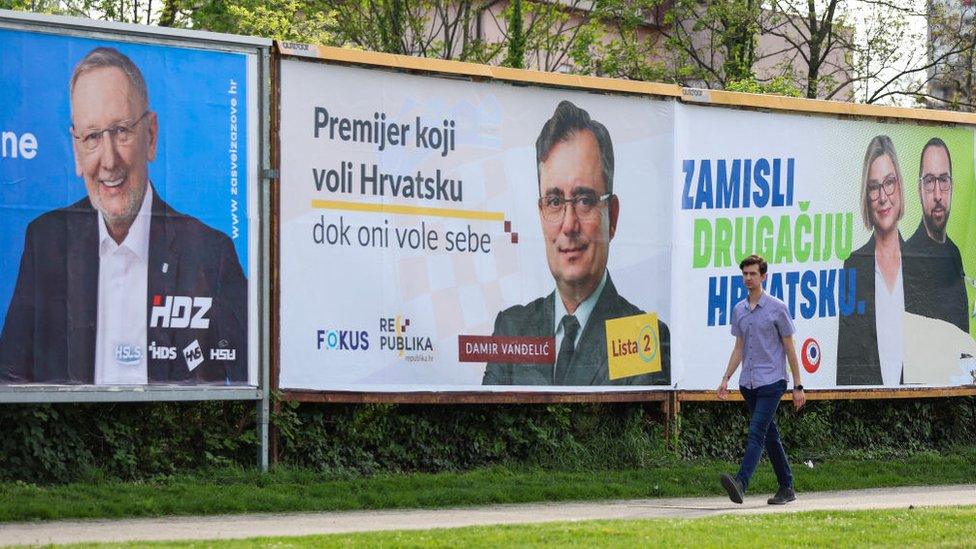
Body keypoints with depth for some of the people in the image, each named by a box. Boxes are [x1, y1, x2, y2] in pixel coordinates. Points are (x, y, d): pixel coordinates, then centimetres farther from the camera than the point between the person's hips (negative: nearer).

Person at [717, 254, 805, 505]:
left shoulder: (777, 308, -5)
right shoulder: (738, 310, 12)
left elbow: (789, 348, -3)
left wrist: (798, 386, -3)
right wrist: (726, 379, 8)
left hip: (771, 381, -6)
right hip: (748, 382, 6)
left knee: (756, 432, -18)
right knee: (770, 436, 11)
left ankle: (741, 483, -31)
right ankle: (786, 487, 19)